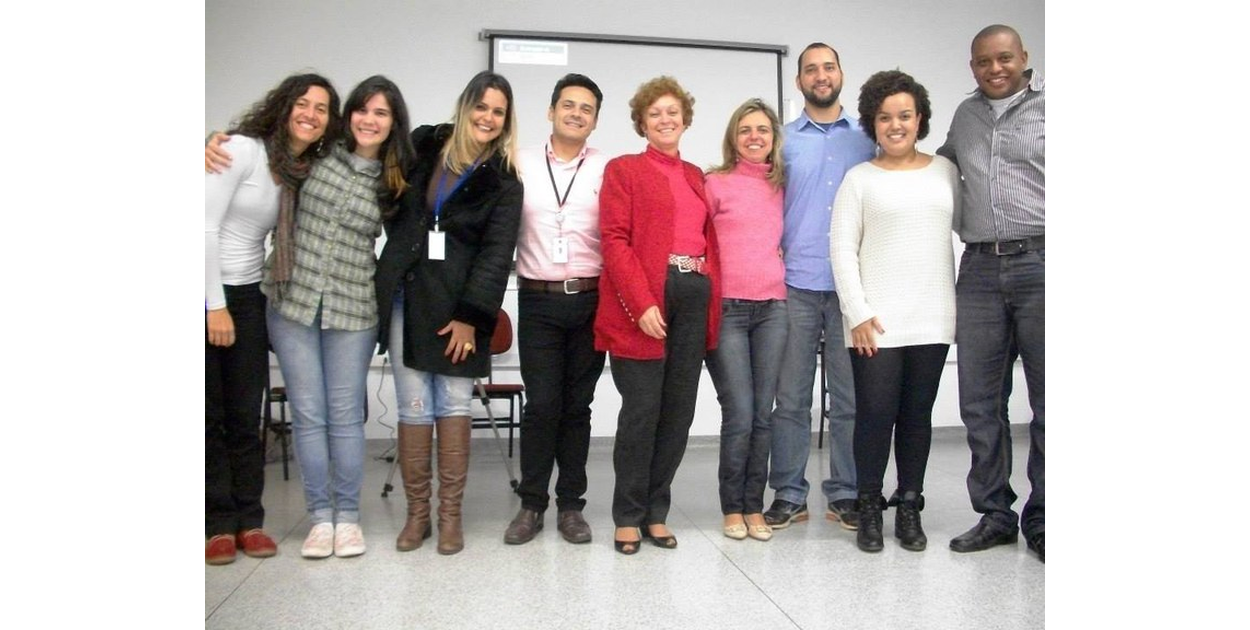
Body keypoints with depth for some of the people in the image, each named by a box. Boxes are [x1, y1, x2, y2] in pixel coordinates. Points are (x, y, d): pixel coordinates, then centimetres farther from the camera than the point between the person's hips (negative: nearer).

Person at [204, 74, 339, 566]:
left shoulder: (307, 171, 7)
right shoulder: (242, 149, -11)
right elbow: (206, 227, -15)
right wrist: (216, 304, -15)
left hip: (247, 297, 5)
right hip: (210, 294, -5)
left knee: (246, 416, 6)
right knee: (211, 415, 2)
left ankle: (249, 520, 14)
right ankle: (220, 523, 11)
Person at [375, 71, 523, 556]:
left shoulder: (503, 182, 3)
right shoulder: (423, 146, 9)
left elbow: (497, 252, -4)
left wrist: (471, 316, -12)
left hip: (456, 303, -1)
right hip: (405, 296, 2)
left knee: (454, 403, -3)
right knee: (414, 406, 0)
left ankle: (450, 515, 7)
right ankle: (417, 513, 11)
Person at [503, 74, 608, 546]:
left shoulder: (609, 170, 5)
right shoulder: (521, 165, 8)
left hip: (590, 300, 0)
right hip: (538, 300, 0)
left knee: (577, 406, 7)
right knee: (542, 405, -2)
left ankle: (570, 505, 17)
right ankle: (531, 505, 12)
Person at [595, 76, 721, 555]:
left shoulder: (696, 176, 21)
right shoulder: (624, 170, 5)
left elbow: (710, 242, 20)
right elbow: (615, 241, -6)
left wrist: (712, 304, 7)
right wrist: (642, 304, -16)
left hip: (694, 299, 5)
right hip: (644, 302, -5)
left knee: (679, 412, 6)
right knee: (642, 411, -5)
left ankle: (656, 512, 18)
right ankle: (628, 516, 9)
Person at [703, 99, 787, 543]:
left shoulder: (782, 186, 13)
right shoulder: (716, 183, 2)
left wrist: (778, 271, 9)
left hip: (773, 307, 4)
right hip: (726, 308, -3)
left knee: (763, 415, 4)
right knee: (739, 417, -5)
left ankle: (754, 507, 16)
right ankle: (732, 508, 11)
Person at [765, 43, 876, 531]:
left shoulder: (866, 140, 12)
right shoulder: (783, 140, 10)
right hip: (796, 285, -1)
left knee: (849, 397, 4)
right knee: (791, 397, 2)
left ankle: (845, 494, 15)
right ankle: (788, 495, 11)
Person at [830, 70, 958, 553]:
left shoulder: (945, 171, 12)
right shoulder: (859, 178, 4)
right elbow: (842, 248, -2)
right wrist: (857, 312, -10)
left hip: (932, 318, 3)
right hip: (875, 320, -2)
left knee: (917, 416, 7)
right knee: (875, 414, -3)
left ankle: (910, 509, 18)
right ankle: (869, 509, 12)